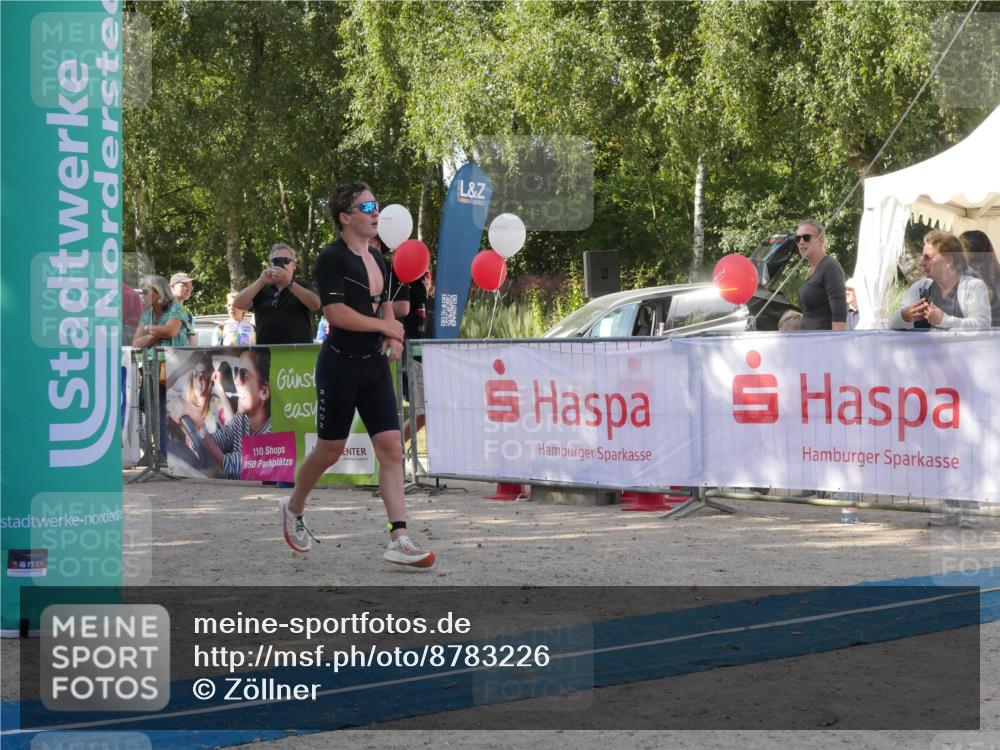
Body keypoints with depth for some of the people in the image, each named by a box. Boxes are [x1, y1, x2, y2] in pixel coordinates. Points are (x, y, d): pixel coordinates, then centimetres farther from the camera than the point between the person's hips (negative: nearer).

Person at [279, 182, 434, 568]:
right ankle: (293, 507, 33)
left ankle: (399, 539, -7)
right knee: (330, 450, 6)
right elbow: (335, 311, -20)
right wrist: (385, 326, -11)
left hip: (375, 366, 7)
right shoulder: (332, 258, -11)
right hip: (340, 365, -7)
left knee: (391, 448, -4)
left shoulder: (377, 259, 13)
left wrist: (394, 337, 5)